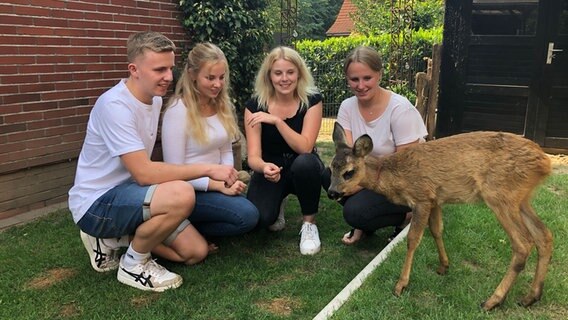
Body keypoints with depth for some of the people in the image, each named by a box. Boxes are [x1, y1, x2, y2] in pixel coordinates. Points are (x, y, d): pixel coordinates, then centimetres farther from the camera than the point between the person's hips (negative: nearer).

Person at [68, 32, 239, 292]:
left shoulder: (155, 99, 4)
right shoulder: (114, 105, -23)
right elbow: (144, 173, -29)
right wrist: (208, 169, -26)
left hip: (128, 192, 9)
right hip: (96, 203, -8)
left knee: (196, 252, 3)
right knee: (182, 195, -33)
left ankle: (113, 237, 16)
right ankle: (133, 264, -7)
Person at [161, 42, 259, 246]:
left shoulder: (222, 104, 5)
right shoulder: (178, 110, -17)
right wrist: (219, 185, -22)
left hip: (214, 184, 8)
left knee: (259, 210, -11)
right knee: (247, 215, -23)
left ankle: (191, 228, 4)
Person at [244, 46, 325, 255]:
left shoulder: (312, 100, -14)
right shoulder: (255, 105, -13)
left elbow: (304, 147, -24)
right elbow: (253, 156, -19)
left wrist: (277, 121, -35)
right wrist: (265, 167, -43)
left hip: (303, 169, 0)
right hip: (271, 169, 0)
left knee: (305, 163, -38)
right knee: (259, 218, -28)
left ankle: (309, 224, -12)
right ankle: (277, 206, 12)